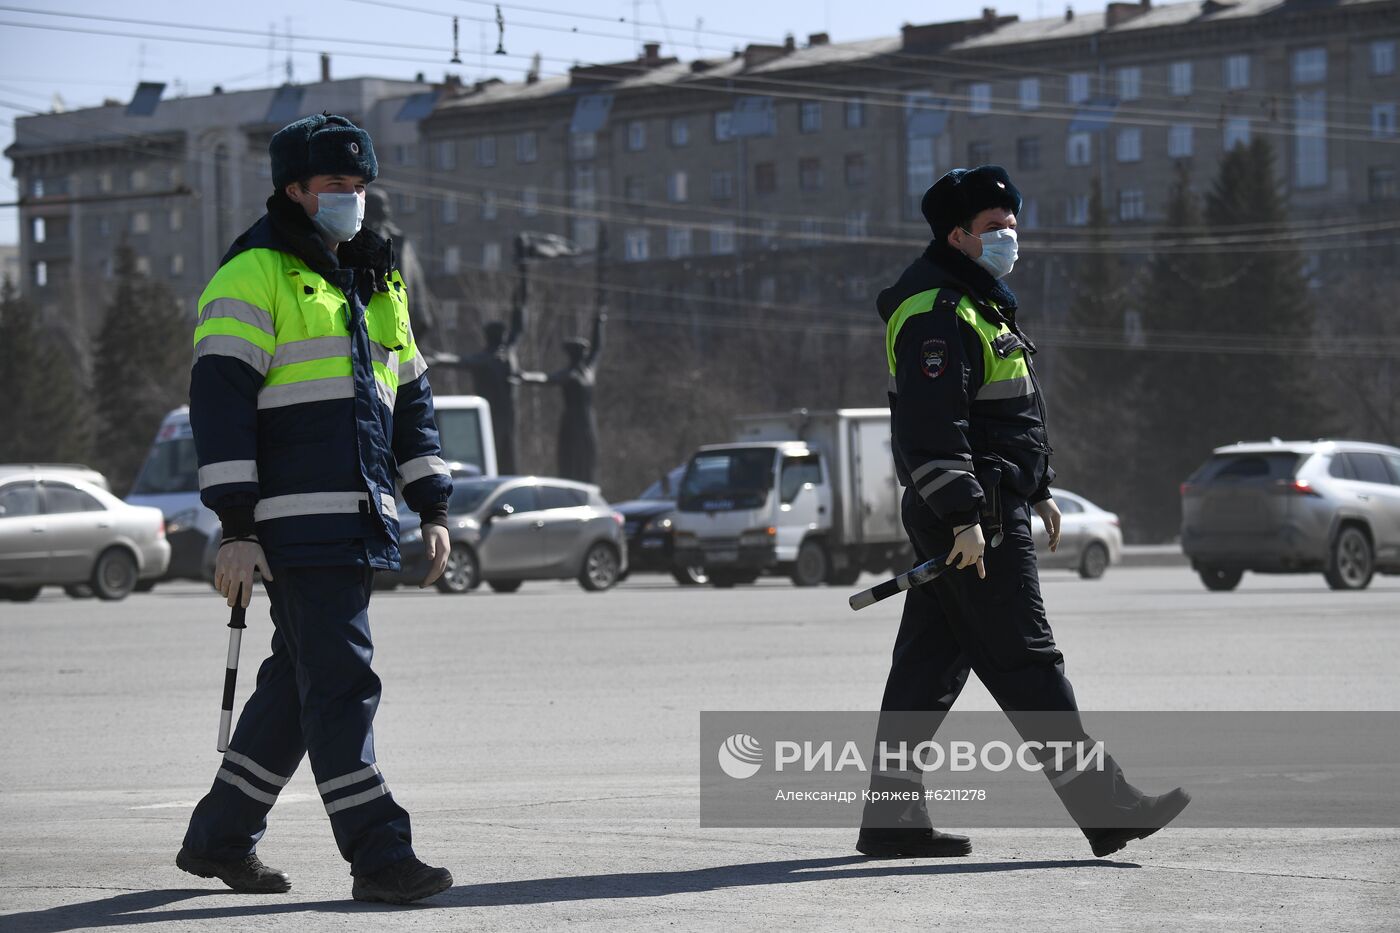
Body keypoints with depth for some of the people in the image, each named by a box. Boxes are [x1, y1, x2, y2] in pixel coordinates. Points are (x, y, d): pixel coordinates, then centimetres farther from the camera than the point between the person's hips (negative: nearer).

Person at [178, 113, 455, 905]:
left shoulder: (378, 284, 20)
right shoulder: (255, 276, -6)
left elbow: (411, 398, 26)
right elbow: (219, 399, -12)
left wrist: (433, 507, 17)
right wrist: (237, 527, -18)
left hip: (361, 522, 8)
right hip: (299, 524, -8)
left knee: (300, 683, 12)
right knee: (341, 682, -10)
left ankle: (220, 837, 23)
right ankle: (378, 853, -10)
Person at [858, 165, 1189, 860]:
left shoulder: (978, 304, 21)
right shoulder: (936, 315, -15)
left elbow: (1010, 412, 30)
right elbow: (929, 427, -24)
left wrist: (1039, 490, 28)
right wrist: (965, 518, -27)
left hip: (977, 513, 11)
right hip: (969, 519, -11)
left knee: (930, 663, 10)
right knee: (1026, 664, -8)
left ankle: (890, 817, 12)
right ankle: (1104, 808, -6)